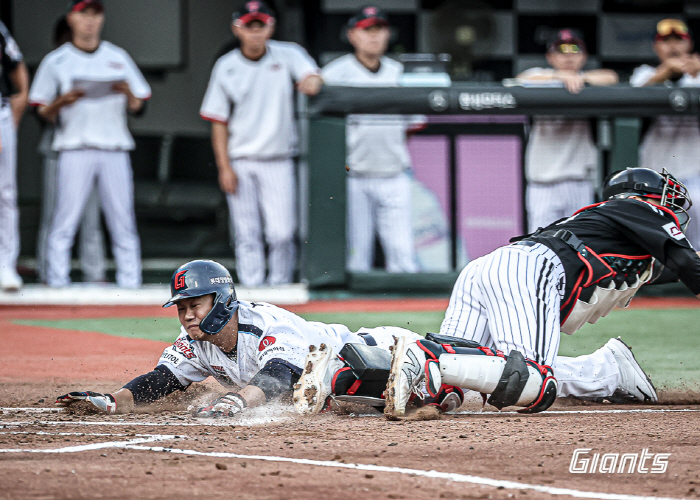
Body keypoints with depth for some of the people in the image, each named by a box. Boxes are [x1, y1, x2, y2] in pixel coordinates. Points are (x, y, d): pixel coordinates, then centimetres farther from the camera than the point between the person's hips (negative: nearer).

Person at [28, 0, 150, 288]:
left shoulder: (118, 58, 15)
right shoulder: (56, 61, 8)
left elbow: (138, 108, 14)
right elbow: (41, 112, 6)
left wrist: (128, 93, -7)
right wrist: (62, 102, -13)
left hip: (115, 150, 2)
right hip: (74, 149, -2)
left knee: (123, 222, -1)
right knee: (65, 222, -8)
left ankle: (130, 283, 1)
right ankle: (57, 283, -5)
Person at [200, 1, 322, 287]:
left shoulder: (287, 56, 2)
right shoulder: (226, 67, 3)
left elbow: (312, 76, -16)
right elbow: (218, 122, 4)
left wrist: (312, 81, -41)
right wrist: (224, 167, -4)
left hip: (278, 161, -1)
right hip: (240, 163, 1)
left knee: (281, 233, -7)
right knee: (247, 233, 1)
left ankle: (279, 284, 7)